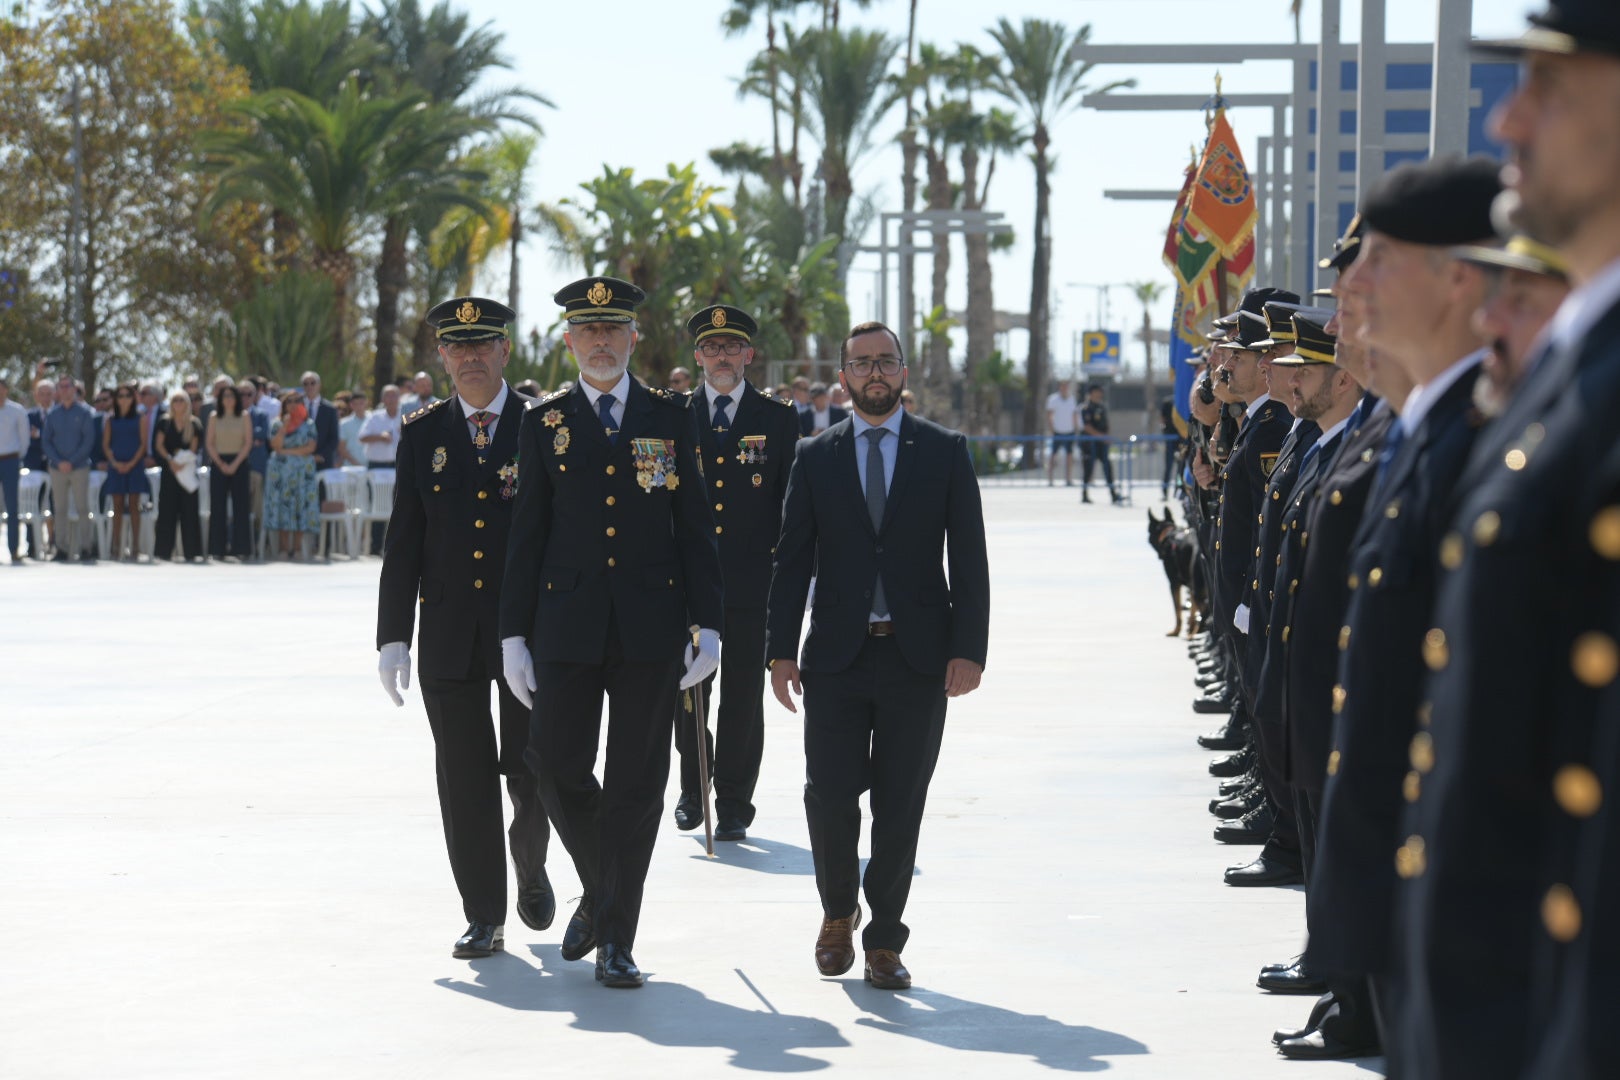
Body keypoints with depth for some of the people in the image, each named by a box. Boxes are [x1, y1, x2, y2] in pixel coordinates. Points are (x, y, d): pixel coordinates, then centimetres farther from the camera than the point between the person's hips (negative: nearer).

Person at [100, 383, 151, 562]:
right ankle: (116, 548, 0)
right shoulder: (111, 420, 11)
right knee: (118, 507, 1)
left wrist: (131, 463, -10)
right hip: (116, 466, 2)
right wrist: (115, 463, -8)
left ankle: (135, 547, -4)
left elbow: (143, 443, 1)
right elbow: (106, 445, 8)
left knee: (133, 506, -4)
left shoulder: (140, 418, 6)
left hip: (134, 465, -2)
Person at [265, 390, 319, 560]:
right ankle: (284, 549, -5)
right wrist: (284, 426, -11)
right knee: (281, 507, -5)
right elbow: (275, 445, -4)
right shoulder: (277, 423, 9)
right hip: (281, 471, 0)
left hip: (302, 471, 0)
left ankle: (296, 549, -3)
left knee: (300, 507, -4)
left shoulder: (309, 424, 8)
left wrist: (288, 451, -7)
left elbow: (310, 447, -3)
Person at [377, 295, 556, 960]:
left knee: (531, 772, -1)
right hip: (449, 634, 2)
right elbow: (403, 543, 7)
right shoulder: (423, 434, 7)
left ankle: (530, 869, 29)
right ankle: (484, 917, 11)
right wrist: (393, 636, 1)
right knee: (465, 781, 3)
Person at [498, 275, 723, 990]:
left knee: (636, 783, 1)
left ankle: (617, 939, 7)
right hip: (567, 627, 1)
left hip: (650, 628, -1)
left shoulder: (672, 418, 6)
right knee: (558, 764, -2)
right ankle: (600, 891, 24)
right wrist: (514, 634, 2)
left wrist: (708, 623, -1)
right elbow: (526, 535, 6)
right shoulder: (544, 425, 6)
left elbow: (695, 527, 6)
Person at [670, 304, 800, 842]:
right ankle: (693, 789, 24)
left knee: (743, 696, 1)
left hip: (753, 581, -1)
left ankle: (734, 803, 10)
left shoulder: (779, 420, 5)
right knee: (686, 692, 5)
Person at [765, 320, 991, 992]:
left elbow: (969, 558, 1)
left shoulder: (945, 452, 5)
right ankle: (838, 912, 20)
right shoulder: (815, 458, 7)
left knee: (900, 806, 2)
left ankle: (883, 942, 13)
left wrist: (969, 649, -7)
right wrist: (781, 650, -2)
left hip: (918, 656, 0)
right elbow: (792, 559, 6)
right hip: (836, 658, 0)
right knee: (829, 795, -5)